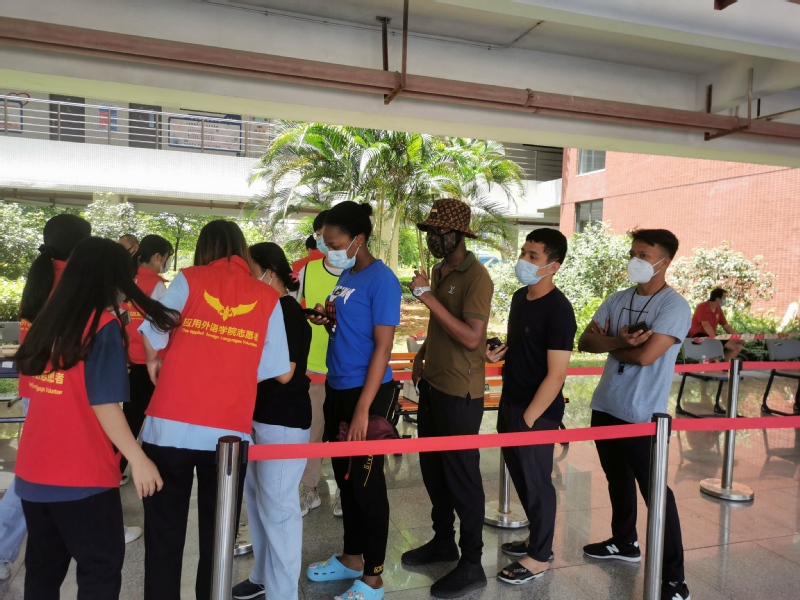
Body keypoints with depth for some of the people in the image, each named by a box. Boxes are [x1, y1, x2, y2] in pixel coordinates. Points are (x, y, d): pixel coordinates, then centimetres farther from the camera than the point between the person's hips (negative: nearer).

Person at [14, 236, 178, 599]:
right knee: (101, 567, 8)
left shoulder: (49, 320, 6)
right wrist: (138, 459, -13)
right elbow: (103, 404, -17)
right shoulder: (103, 324, -13)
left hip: (34, 469, 7)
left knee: (43, 567, 18)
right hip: (81, 473, -7)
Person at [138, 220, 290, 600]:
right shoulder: (267, 297, 5)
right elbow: (280, 372, 3)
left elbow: (152, 337, -4)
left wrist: (154, 363, 17)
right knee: (217, 536, 16)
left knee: (164, 534, 15)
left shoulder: (189, 279, 2)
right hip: (230, 431, 1)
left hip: (171, 426, 0)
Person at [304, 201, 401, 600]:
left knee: (367, 483, 2)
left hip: (365, 392, -8)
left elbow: (383, 347, -19)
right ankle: (351, 557, 35)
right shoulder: (345, 276, 10)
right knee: (344, 478, 18)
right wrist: (328, 321, -3)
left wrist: (363, 408, -22)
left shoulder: (381, 280, -15)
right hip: (336, 387, 9)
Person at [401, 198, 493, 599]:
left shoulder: (476, 277, -16)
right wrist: (423, 353, 9)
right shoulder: (439, 271, 10)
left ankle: (471, 564, 16)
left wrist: (429, 298, -25)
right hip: (432, 385, 9)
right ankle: (443, 541, 36)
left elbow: (471, 337, -25)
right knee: (432, 467, 18)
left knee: (462, 474, 2)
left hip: (459, 393, -9)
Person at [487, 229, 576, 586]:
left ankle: (539, 557, 23)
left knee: (536, 482, 6)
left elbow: (556, 375, -20)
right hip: (510, 403, 8)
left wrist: (527, 418, -18)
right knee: (521, 476, 19)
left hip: (536, 413, -8)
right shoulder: (519, 296, 6)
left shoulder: (558, 310, -20)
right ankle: (536, 538, 38)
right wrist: (499, 352, -1)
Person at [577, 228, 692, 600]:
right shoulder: (617, 300, 7)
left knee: (655, 492, -1)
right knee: (618, 480, 21)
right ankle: (624, 543, 41)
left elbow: (646, 355, -24)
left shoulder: (674, 306, -13)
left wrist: (608, 343, -7)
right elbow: (585, 341, 0)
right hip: (605, 407, 7)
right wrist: (620, 342, -18)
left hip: (643, 416, -7)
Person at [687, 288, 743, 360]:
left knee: (738, 346, 1)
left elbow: (726, 326, 14)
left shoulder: (718, 309, 10)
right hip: (698, 336, -9)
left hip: (712, 336, 9)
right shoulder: (702, 307, -15)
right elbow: (705, 325, -27)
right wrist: (715, 339, -38)